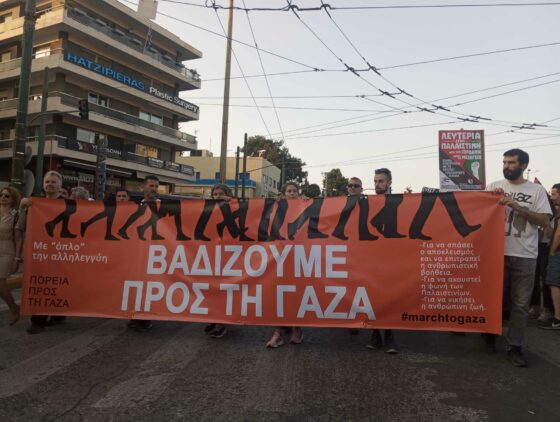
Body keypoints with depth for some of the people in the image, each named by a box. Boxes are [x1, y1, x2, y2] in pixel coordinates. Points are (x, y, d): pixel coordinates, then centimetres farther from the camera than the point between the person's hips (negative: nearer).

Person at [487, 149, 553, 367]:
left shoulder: (537, 190, 2)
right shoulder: (494, 186, 4)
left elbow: (544, 221, -6)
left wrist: (516, 206, -15)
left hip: (525, 256, 0)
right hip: (497, 252, 1)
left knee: (521, 303, 5)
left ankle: (514, 346, 15)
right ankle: (490, 334, 30)